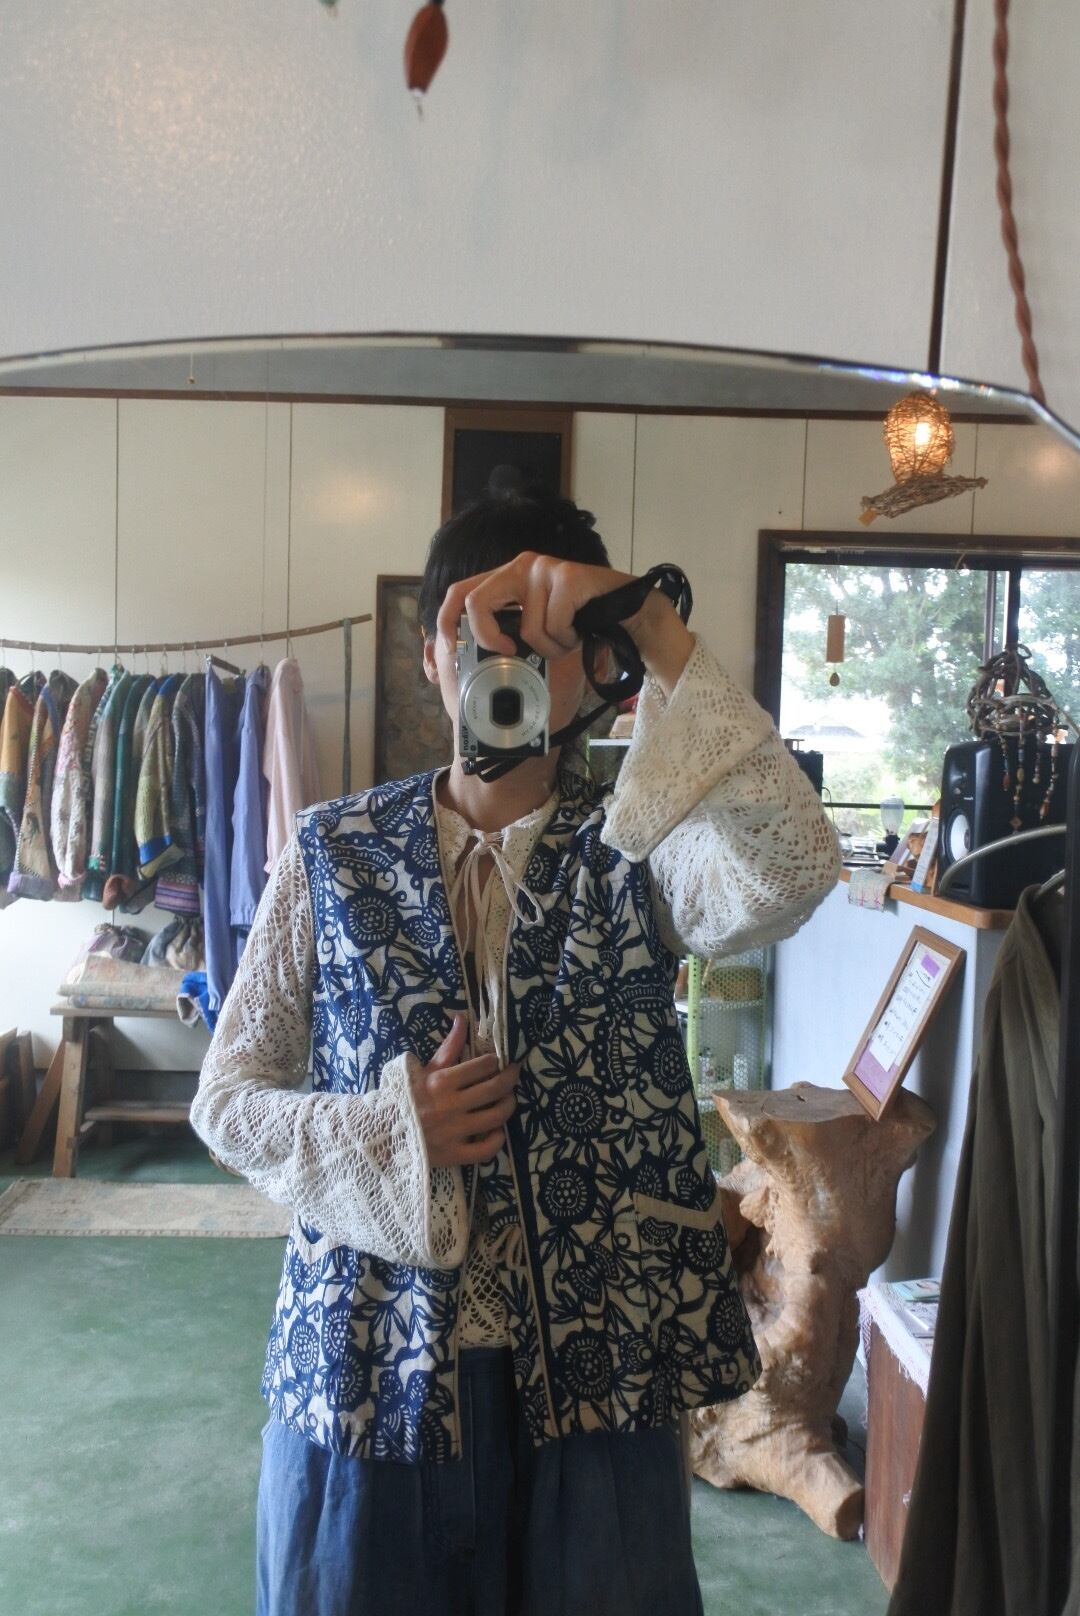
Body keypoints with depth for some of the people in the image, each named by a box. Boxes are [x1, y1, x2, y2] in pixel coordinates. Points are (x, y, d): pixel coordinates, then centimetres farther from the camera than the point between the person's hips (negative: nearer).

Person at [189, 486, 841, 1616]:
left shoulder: (636, 848, -5)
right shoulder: (337, 852, -2)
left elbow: (789, 876, -28)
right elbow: (227, 1097, 2)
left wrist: (658, 631, -31)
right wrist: (386, 1133, -16)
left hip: (595, 1369, 0)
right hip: (367, 1362, 1)